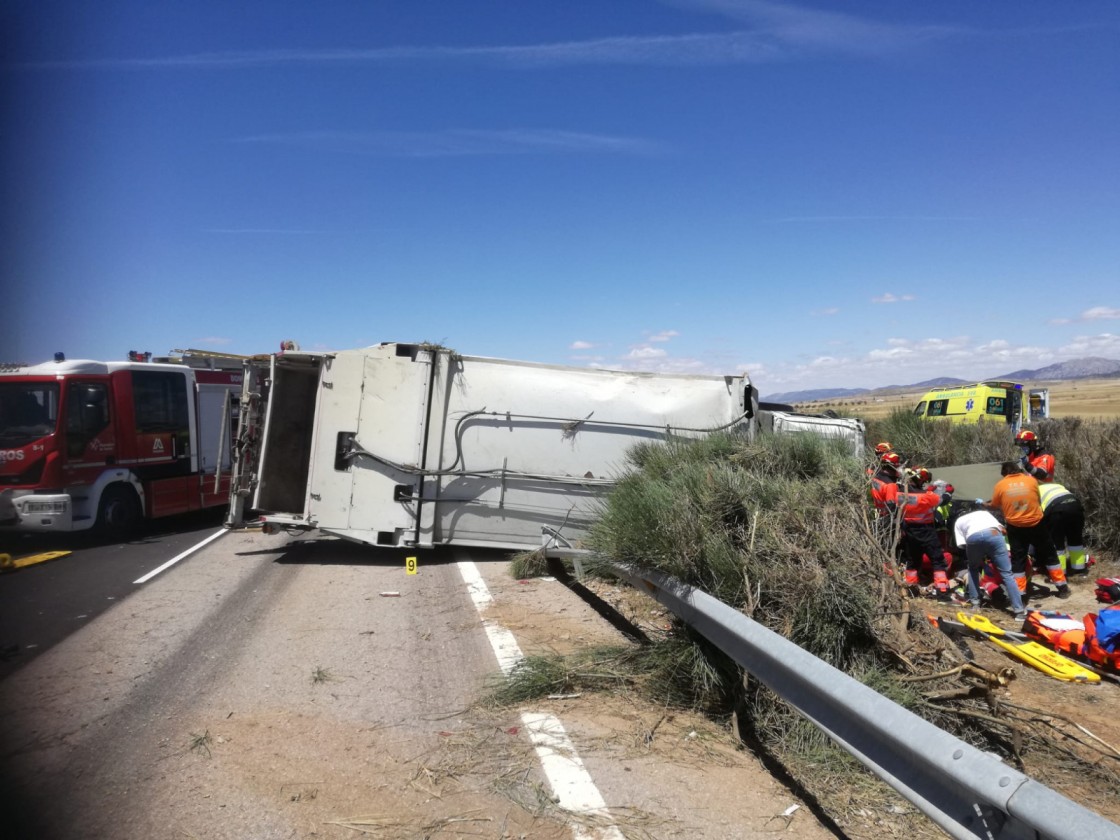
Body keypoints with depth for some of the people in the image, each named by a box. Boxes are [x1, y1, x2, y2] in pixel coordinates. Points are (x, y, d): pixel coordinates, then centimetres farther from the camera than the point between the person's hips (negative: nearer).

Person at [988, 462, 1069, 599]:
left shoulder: (1000, 485, -4)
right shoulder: (1031, 480, -2)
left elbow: (994, 506, 6)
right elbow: (1038, 500, 8)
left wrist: (986, 504, 27)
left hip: (1015, 527, 0)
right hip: (1036, 524, 1)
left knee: (1018, 559, 8)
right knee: (1049, 555, 16)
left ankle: (1020, 593, 5)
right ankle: (1062, 587, 24)